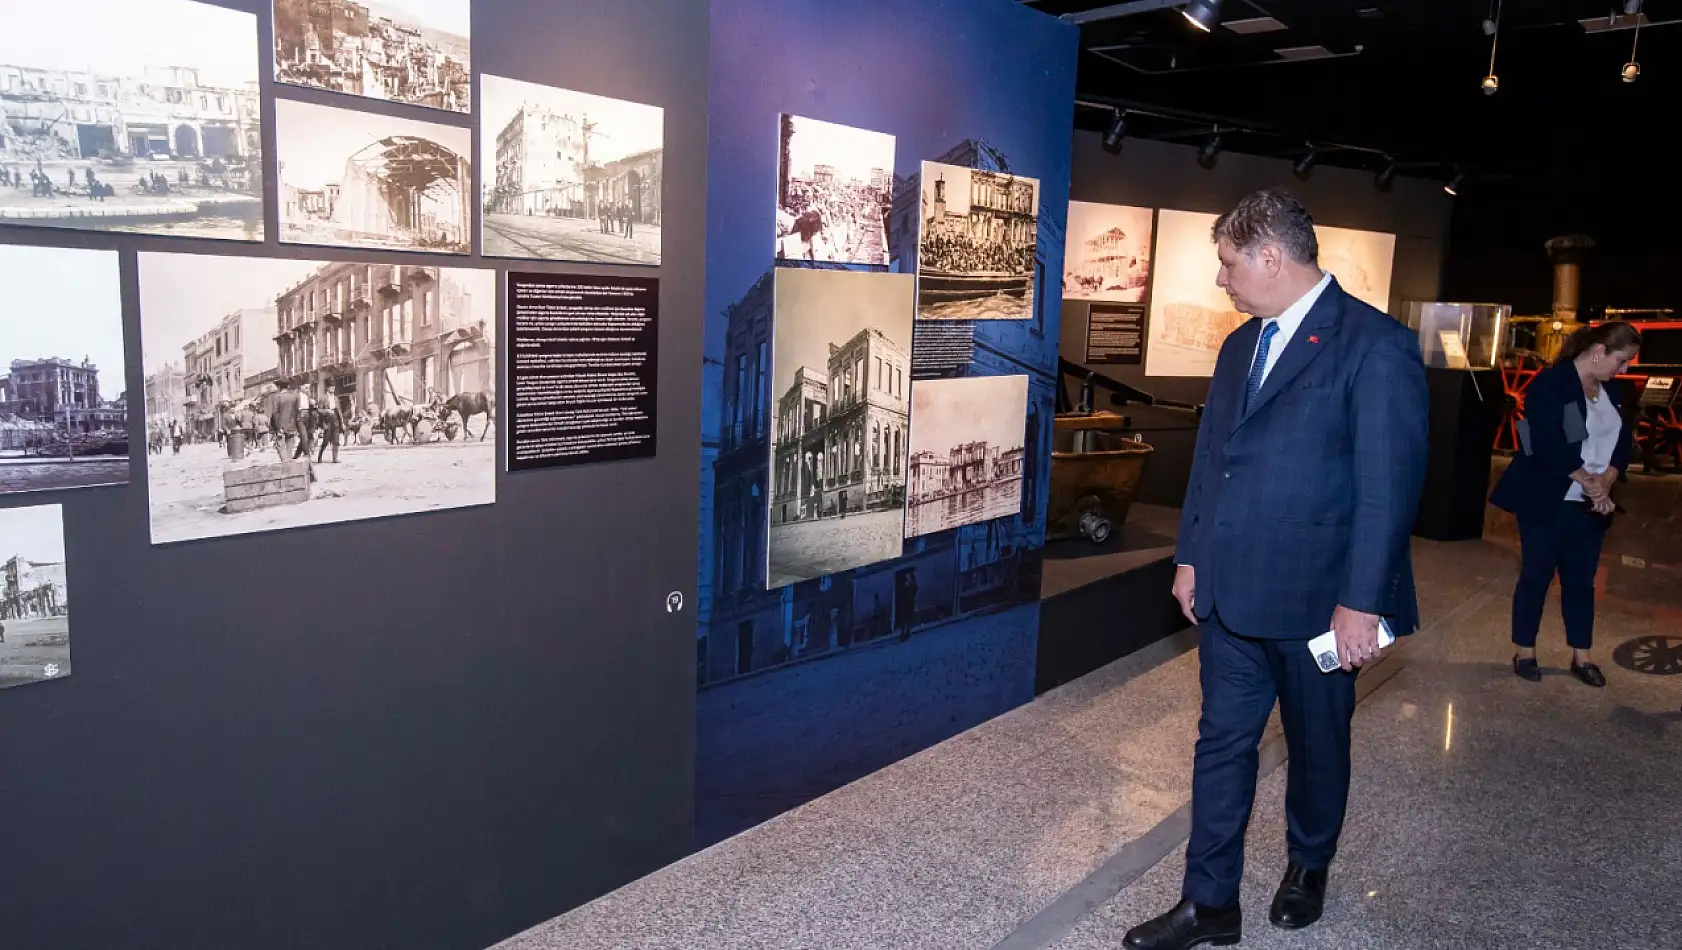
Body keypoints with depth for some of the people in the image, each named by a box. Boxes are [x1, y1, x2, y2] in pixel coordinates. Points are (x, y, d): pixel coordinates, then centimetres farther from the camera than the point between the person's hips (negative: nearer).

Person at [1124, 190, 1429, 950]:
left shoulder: (1376, 346, -14)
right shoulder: (1240, 345, 10)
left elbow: (1389, 482, -17)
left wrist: (1363, 601, -19)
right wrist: (1191, 555, 12)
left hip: (1316, 598, -6)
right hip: (1231, 591, 6)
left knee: (1316, 744, 16)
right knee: (1222, 743, 10)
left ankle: (1308, 867, 41)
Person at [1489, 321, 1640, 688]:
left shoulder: (1612, 391, 9)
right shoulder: (1550, 383, -14)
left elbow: (1622, 442, 7)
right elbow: (1550, 446, -21)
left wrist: (1604, 483, -10)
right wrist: (1589, 482, -15)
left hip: (1589, 504, 6)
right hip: (1547, 501, -6)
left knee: (1581, 580, 11)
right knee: (1536, 576, 2)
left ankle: (1582, 657, 21)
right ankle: (1525, 653, 14)